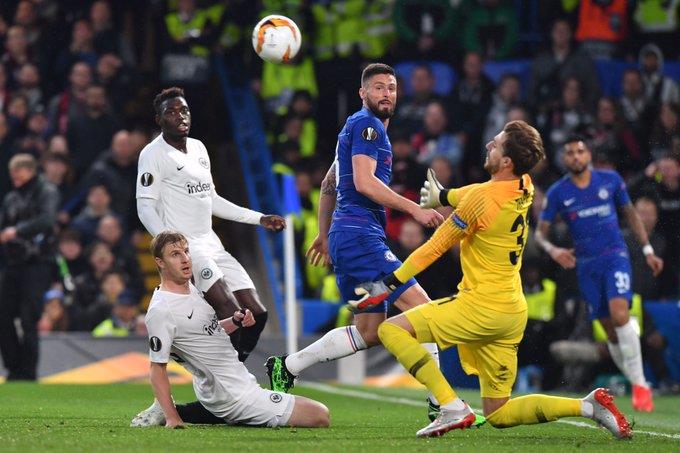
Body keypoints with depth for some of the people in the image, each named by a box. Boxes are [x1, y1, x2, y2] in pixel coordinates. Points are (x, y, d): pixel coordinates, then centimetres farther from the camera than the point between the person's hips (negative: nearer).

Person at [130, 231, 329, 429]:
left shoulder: (190, 288, 7)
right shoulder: (160, 310, -21)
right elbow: (157, 368, -19)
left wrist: (235, 322, 1)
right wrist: (172, 419, -24)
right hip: (235, 396, -10)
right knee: (320, 416, -12)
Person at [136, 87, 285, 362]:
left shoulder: (198, 148, 17)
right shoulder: (153, 154, -7)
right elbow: (145, 208, -12)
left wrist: (260, 219, 23)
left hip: (210, 243, 9)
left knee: (256, 313, 2)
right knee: (230, 312, -24)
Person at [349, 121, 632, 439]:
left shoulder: (482, 199, -17)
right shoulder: (524, 189, 4)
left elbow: (435, 247, -9)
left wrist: (388, 285, -2)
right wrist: (443, 196, 40)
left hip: (482, 306, -8)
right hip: (513, 314, 8)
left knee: (392, 329, -7)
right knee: (498, 415, 13)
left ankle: (452, 407, -15)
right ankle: (587, 405, 0)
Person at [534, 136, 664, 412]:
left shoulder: (610, 180, 2)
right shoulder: (557, 192, 1)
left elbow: (630, 213, 15)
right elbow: (540, 232, 2)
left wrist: (647, 249, 12)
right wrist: (552, 250, -19)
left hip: (615, 256, -2)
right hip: (586, 264, 2)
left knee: (619, 313, -25)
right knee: (611, 331, 1)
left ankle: (640, 384, -19)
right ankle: (639, 387, 13)